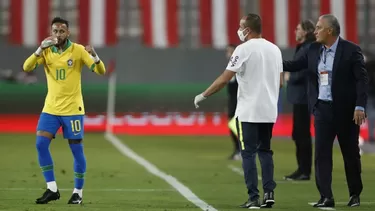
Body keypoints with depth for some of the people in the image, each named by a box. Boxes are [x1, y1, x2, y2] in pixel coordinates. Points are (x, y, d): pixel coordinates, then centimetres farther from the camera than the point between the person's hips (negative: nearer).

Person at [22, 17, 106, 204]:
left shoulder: (78, 50, -7)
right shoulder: (46, 51, 1)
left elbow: (101, 71, -11)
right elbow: (27, 68, -13)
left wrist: (94, 56, -33)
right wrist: (40, 49, -27)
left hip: (72, 109, -3)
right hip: (50, 108, 3)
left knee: (77, 150, 1)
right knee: (41, 145, -9)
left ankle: (78, 192, 13)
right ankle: (52, 189, -1)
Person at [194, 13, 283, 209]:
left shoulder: (244, 49, -10)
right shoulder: (274, 49, 8)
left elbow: (224, 79, -13)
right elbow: (279, 81, 13)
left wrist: (203, 95, -4)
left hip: (248, 111, -6)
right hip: (269, 111, 6)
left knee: (248, 153, 0)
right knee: (265, 151, 15)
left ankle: (253, 198, -3)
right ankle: (269, 192, 5)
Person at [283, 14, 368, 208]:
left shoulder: (351, 50, -9)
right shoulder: (314, 50, 6)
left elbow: (362, 79, -11)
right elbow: (295, 66, 12)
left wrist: (360, 106, -18)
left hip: (345, 110, -4)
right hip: (322, 108, 4)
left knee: (350, 153, 7)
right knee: (321, 153, -3)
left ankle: (355, 195, 21)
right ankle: (326, 197, -2)